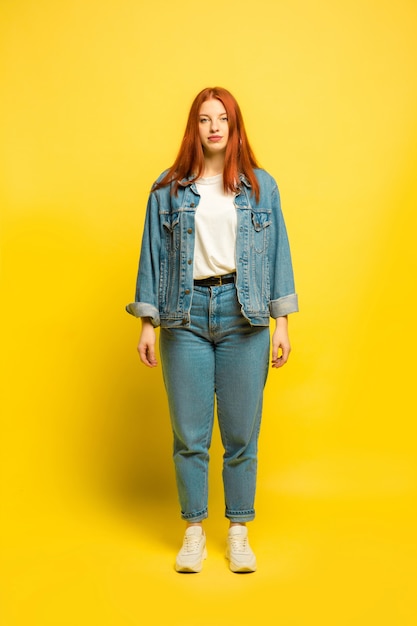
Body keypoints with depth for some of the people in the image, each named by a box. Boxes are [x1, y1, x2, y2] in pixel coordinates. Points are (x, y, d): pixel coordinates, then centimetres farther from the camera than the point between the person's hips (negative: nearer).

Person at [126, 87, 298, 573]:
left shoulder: (261, 186, 8)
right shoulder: (168, 190, 7)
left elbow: (278, 252, 8)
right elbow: (152, 255, 7)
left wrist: (282, 323, 2)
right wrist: (147, 324, 2)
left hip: (243, 315, 0)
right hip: (186, 315, 0)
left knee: (241, 433, 4)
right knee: (189, 433, 4)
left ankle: (238, 532, 21)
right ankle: (194, 531, 22)